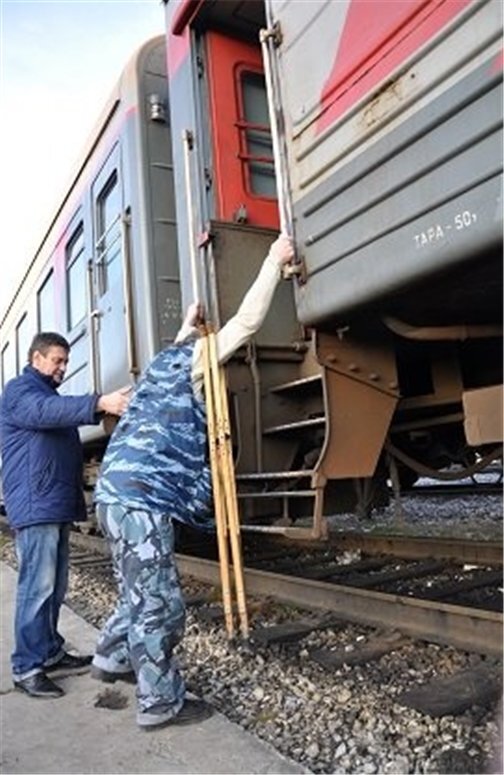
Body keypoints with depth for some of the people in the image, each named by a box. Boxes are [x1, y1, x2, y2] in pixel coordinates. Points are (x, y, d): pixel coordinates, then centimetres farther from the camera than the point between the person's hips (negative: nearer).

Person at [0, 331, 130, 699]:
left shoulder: (50, 395, 26)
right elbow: (46, 411, -27)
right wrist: (99, 403, -38)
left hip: (57, 505, 9)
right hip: (35, 506, -9)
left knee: (55, 586, 12)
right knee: (37, 586, -8)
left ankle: (50, 653, 22)